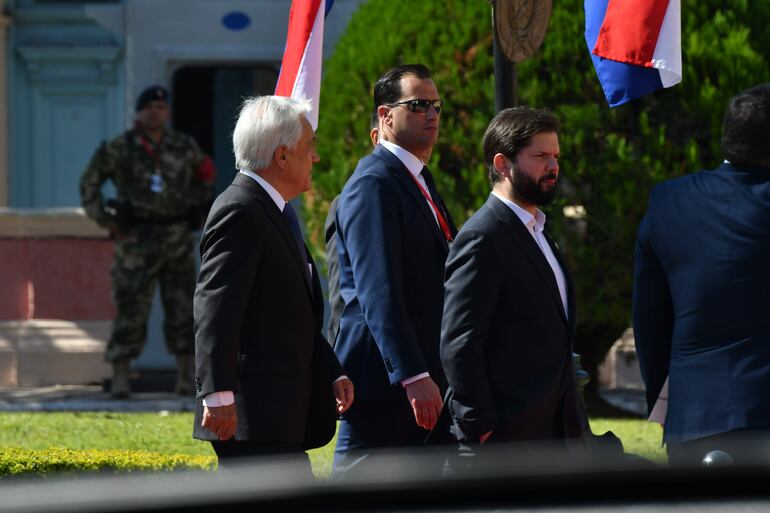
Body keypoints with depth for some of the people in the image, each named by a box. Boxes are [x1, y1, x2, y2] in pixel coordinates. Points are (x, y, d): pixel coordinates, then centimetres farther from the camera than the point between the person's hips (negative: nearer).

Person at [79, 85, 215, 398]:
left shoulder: (185, 147, 7)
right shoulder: (119, 149, 0)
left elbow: (204, 176, 23)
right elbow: (89, 183, 9)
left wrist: (198, 214, 13)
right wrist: (103, 219, 1)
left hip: (178, 240, 3)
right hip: (137, 240, -3)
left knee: (183, 311, 4)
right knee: (130, 310, -6)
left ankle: (187, 380, 11)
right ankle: (120, 380, -2)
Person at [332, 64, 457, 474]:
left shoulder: (419, 181, 19)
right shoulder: (373, 185, -13)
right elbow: (378, 292, -21)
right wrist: (413, 377, -27)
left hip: (420, 379, 10)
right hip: (382, 379, -10)